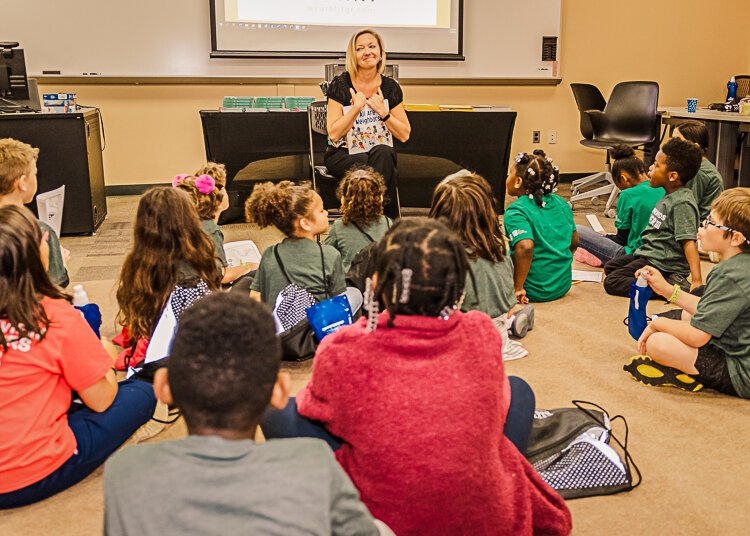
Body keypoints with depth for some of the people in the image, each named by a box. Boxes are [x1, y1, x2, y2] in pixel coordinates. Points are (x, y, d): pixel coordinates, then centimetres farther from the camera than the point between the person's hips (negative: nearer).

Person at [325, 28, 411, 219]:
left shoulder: (390, 87, 4)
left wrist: (382, 111, -11)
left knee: (382, 153, -36)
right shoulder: (341, 85, -4)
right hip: (343, 155, -3)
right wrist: (357, 107, -17)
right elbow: (333, 134, -9)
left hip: (381, 154, 3)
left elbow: (404, 135, 3)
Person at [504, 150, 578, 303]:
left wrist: (518, 288, -25)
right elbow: (574, 241, 12)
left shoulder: (516, 212, -19)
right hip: (564, 285, 6)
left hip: (536, 291, -6)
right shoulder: (561, 203, 3)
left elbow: (525, 247, -34)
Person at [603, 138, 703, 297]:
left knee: (611, 283, -16)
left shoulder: (682, 203, -22)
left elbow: (689, 242, -29)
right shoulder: (670, 196, 8)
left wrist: (697, 281, -36)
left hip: (663, 264, -11)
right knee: (609, 267, 21)